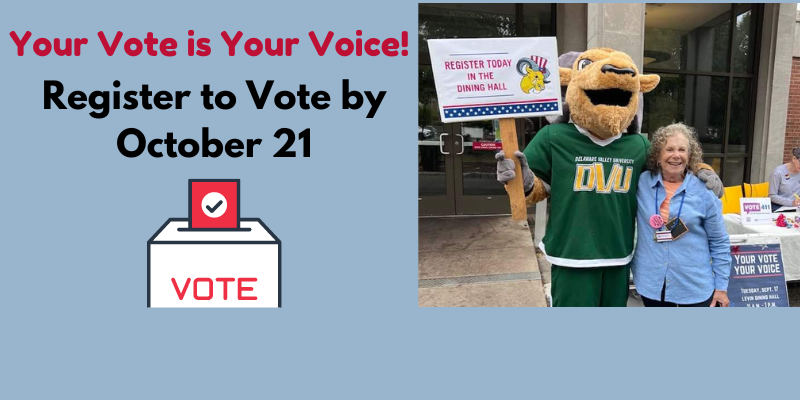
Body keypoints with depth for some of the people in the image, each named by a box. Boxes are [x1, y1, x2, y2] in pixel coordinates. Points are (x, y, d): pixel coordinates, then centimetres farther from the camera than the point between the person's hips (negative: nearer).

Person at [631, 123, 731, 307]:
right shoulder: (642, 183, -2)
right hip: (652, 284, 2)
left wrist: (721, 285, 1)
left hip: (695, 285, -1)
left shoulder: (704, 191, -5)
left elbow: (719, 242, 1)